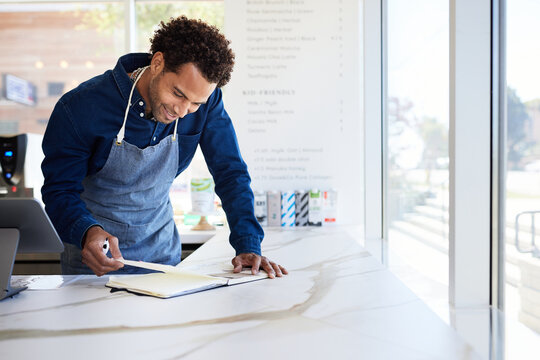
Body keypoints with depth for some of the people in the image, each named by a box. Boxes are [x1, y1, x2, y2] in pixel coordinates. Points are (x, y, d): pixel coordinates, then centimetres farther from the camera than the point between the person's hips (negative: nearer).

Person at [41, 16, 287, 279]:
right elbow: (59, 191, -13)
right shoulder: (80, 107, -19)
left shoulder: (207, 103, -13)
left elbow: (231, 173, -8)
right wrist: (87, 232, -34)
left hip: (161, 254, 1)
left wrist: (248, 247, -19)